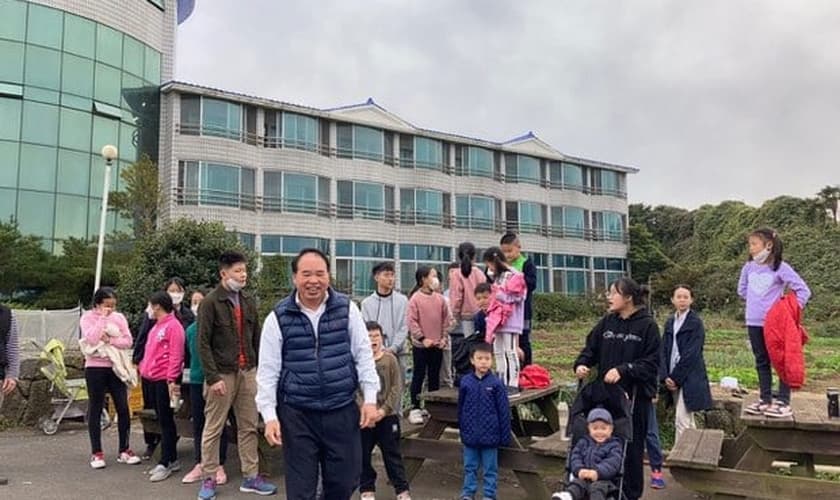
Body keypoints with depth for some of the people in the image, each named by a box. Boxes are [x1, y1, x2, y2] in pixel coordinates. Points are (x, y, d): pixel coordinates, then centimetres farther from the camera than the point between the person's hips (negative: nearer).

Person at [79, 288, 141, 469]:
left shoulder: (119, 317, 6)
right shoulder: (88, 317, -2)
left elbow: (128, 341, -2)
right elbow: (91, 339, -19)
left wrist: (110, 340, -16)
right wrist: (103, 318, -16)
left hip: (116, 367, 3)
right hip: (95, 368, -3)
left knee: (123, 408, 2)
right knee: (95, 410, 5)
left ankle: (124, 450, 14)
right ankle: (96, 453, 15)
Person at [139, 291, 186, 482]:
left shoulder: (173, 325, -12)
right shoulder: (156, 326, 15)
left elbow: (176, 355, -17)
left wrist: (172, 379, -20)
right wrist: (144, 367, 15)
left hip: (165, 379, -9)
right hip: (153, 378, 9)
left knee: (166, 421, -2)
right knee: (162, 420, 14)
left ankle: (165, 463, 5)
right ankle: (172, 459, 23)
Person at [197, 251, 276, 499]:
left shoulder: (249, 301, 9)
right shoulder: (211, 302, -8)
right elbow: (203, 343, -11)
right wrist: (213, 377, -16)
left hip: (248, 372, 6)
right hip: (222, 374, -5)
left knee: (249, 427, 10)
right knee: (213, 429, 6)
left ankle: (250, 477, 19)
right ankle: (209, 479, 18)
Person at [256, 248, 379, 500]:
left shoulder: (347, 309, -1)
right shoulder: (278, 318, -4)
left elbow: (363, 355, 2)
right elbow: (268, 370, -2)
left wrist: (370, 399, -2)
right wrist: (269, 416, -7)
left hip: (342, 411, 1)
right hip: (297, 415, -1)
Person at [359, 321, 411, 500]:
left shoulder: (390, 359, -5)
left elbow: (396, 387, -5)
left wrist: (384, 409, -13)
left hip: (388, 415, 0)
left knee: (392, 454, 8)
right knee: (363, 454, 11)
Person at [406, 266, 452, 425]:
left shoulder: (440, 298, 4)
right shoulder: (415, 298, -9)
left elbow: (446, 320, 8)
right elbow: (412, 322, -11)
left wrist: (444, 338, 0)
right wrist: (422, 338, -15)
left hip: (437, 345, 4)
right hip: (421, 345, -4)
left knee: (434, 376, 13)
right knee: (418, 376, 3)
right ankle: (415, 409, 11)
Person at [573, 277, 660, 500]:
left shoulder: (647, 325, -8)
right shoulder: (607, 322, 6)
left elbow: (651, 363, -12)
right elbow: (590, 348, 9)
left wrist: (623, 370, -21)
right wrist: (581, 364, -10)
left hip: (635, 396, -4)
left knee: (631, 447, 6)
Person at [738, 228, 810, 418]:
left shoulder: (781, 267, -10)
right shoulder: (749, 267, 4)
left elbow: (803, 291, -10)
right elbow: (742, 290, 20)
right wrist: (755, 303, 10)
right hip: (754, 322, 5)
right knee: (762, 362, 12)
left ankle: (783, 403, 8)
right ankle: (765, 400, 21)